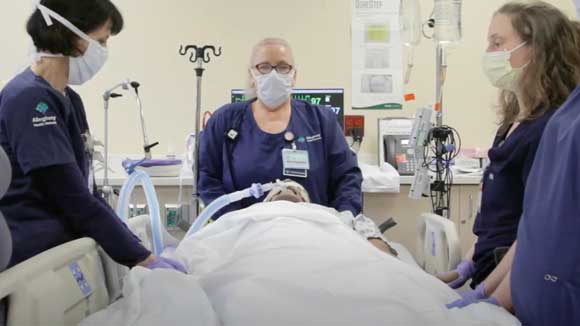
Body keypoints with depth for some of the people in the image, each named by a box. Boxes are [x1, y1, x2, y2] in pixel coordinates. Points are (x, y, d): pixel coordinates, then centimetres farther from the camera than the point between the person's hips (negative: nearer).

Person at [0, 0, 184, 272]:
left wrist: (137, 249, 4)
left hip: (67, 240, 8)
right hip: (39, 252, -8)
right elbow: (74, 199, -18)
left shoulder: (69, 99, 12)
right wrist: (142, 259, -15)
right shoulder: (29, 100, -15)